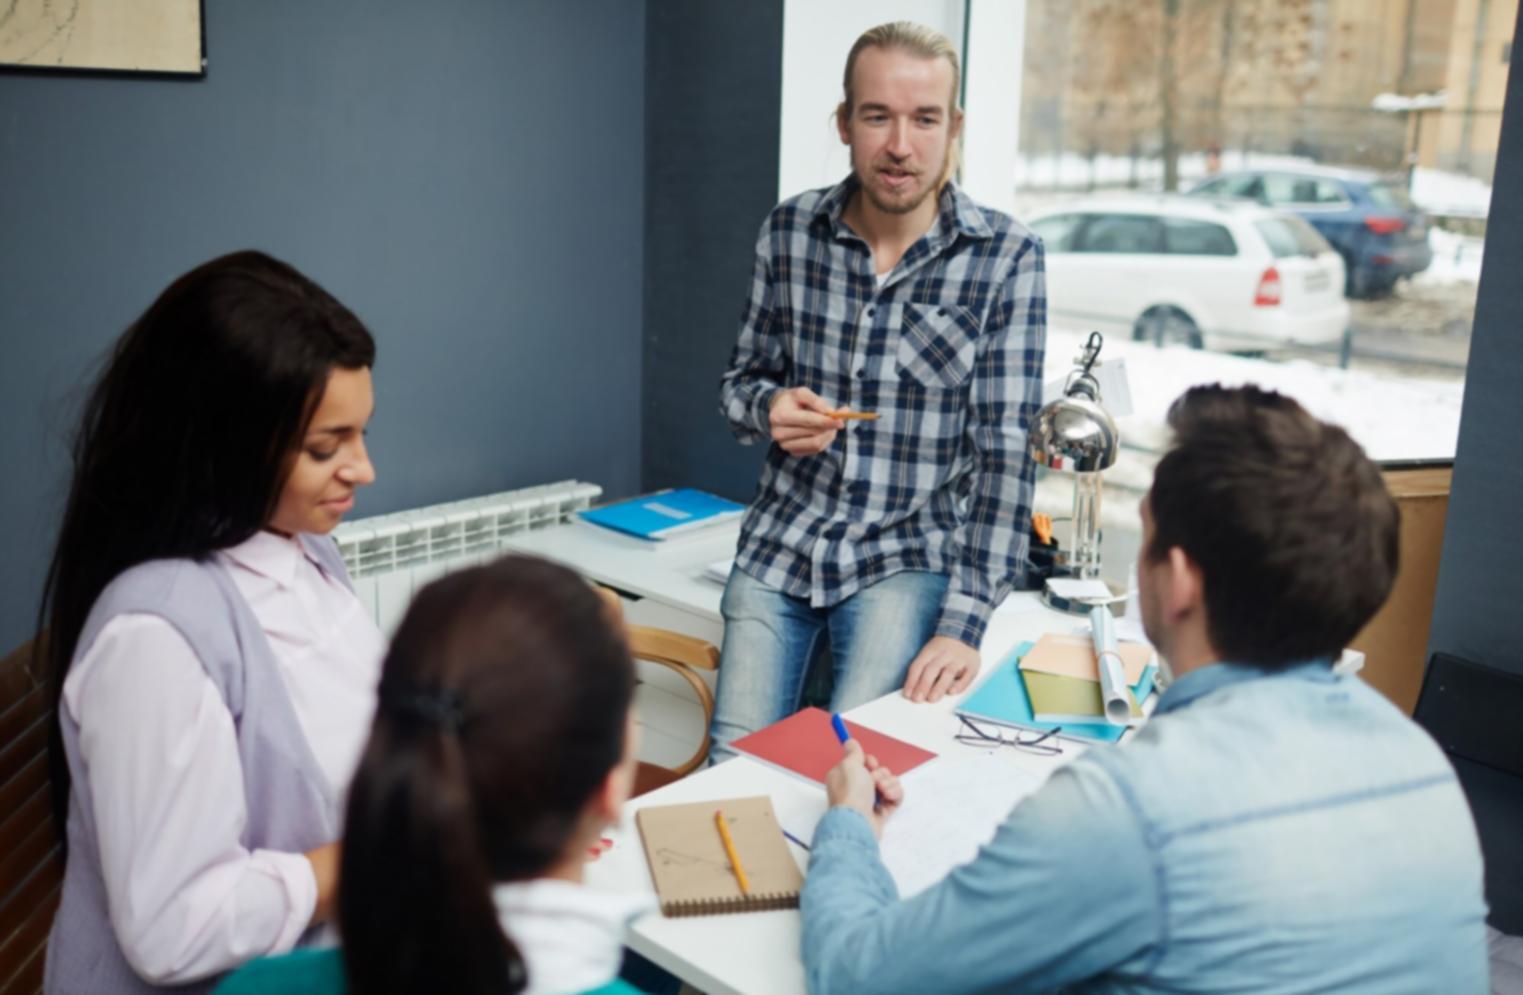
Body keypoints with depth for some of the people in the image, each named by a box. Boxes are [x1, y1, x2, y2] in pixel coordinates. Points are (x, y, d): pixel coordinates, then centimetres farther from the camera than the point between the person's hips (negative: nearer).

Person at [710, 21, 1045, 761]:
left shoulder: (1006, 257, -10)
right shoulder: (789, 231, -1)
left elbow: (1005, 449, -13)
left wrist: (964, 622, -19)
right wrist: (769, 407, -14)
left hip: (908, 555, -2)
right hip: (780, 544, 3)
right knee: (733, 767, -4)